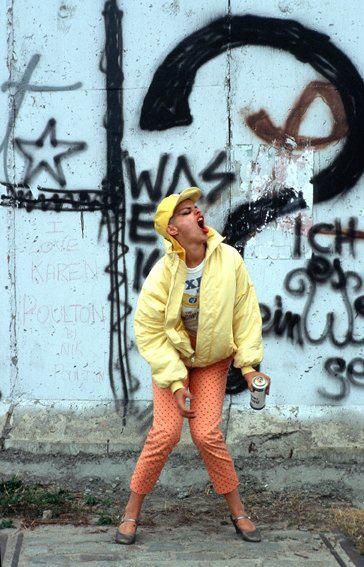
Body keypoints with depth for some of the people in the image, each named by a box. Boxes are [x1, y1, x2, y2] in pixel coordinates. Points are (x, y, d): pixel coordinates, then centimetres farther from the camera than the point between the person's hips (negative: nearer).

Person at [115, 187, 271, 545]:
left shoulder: (229, 260, -19)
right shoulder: (162, 274, -23)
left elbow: (245, 313, -10)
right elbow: (149, 332, -17)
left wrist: (248, 364, -13)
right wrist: (175, 381, -21)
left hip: (213, 361, 1)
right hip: (171, 358, -1)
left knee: (207, 434, -9)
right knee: (166, 433, -11)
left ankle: (237, 510, 10)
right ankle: (132, 511, 6)